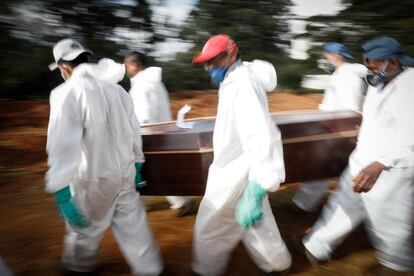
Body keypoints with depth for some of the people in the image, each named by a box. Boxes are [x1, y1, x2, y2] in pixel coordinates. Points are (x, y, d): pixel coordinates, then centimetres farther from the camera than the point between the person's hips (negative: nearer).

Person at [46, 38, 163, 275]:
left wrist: (62, 194, -26)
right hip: (125, 170, 5)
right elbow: (134, 131, 8)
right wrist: (137, 164, 18)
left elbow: (63, 145, -25)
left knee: (85, 225, 20)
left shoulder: (66, 93, -17)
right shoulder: (116, 88, 4)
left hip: (95, 177, -5)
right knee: (132, 223, 17)